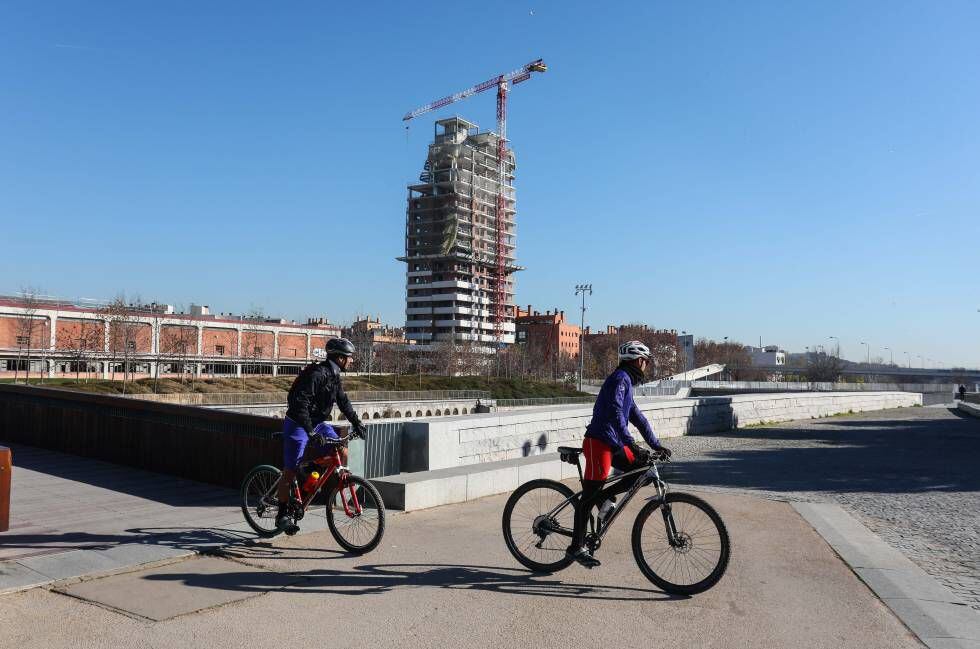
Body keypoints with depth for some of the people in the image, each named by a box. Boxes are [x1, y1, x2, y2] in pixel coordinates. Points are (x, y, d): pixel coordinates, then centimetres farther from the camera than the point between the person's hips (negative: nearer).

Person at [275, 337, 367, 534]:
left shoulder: (335, 376, 3)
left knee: (342, 452, -7)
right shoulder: (317, 374, -25)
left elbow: (343, 402, 13)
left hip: (318, 423, 8)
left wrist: (356, 423, 5)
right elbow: (300, 403, -31)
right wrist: (310, 432, -36)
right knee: (290, 472, -1)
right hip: (297, 424, -8)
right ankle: (282, 515, 10)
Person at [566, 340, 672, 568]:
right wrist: (632, 445, -30)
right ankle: (577, 547, 4)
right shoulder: (620, 378, -11)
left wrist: (656, 444, 19)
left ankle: (605, 495, 10)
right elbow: (615, 413, -24)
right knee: (589, 496, -4)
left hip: (613, 444, 9)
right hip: (599, 442, -9)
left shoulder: (627, 382, 20)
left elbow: (637, 416, 23)